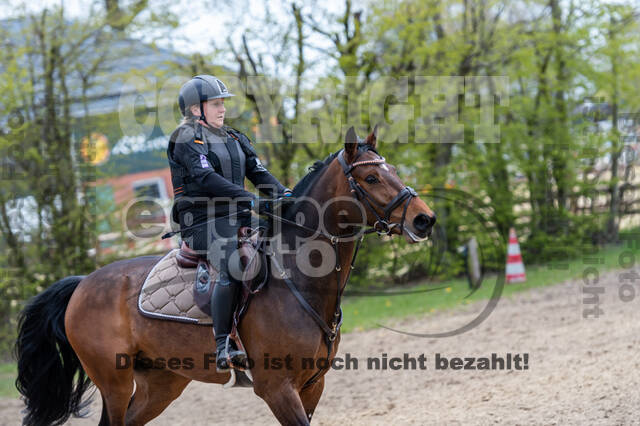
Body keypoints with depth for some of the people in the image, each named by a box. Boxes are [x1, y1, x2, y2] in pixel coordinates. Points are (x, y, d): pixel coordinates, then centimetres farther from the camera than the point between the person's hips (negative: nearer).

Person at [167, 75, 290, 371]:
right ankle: (223, 346, -32)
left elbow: (258, 173, 14)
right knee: (232, 266, -32)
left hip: (237, 219, 8)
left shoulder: (235, 139, 21)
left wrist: (284, 194, -5)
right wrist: (249, 199, -27)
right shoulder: (186, 138, -3)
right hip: (202, 222, -8)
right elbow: (206, 178, -18)